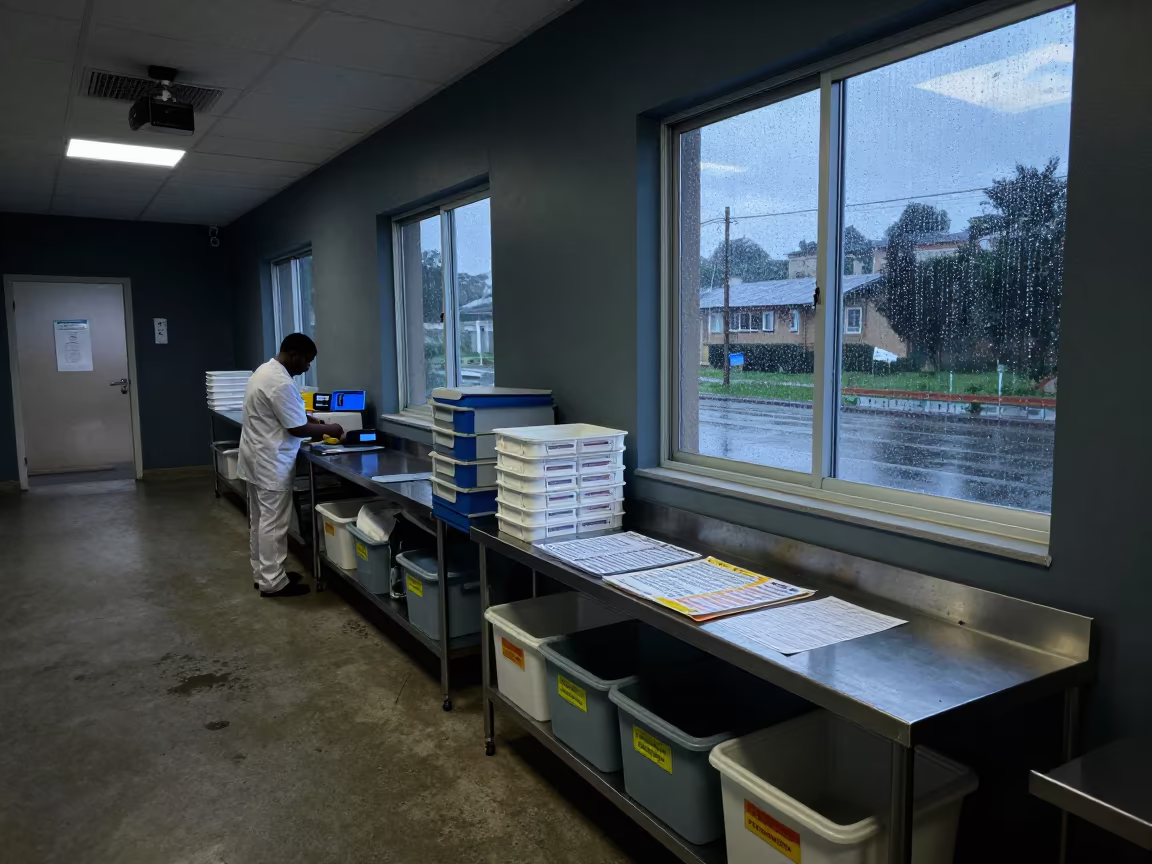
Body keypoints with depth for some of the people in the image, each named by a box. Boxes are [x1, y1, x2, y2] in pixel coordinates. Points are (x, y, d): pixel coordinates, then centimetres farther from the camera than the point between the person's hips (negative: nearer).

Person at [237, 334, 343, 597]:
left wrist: (309, 418, 12)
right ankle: (272, 582, 4)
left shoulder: (265, 370, 11)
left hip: (256, 458, 11)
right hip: (271, 463, -11)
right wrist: (328, 429, -5)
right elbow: (297, 429, -19)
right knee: (273, 523, -3)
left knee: (260, 520, 16)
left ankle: (263, 573, 26)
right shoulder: (281, 383, -23)